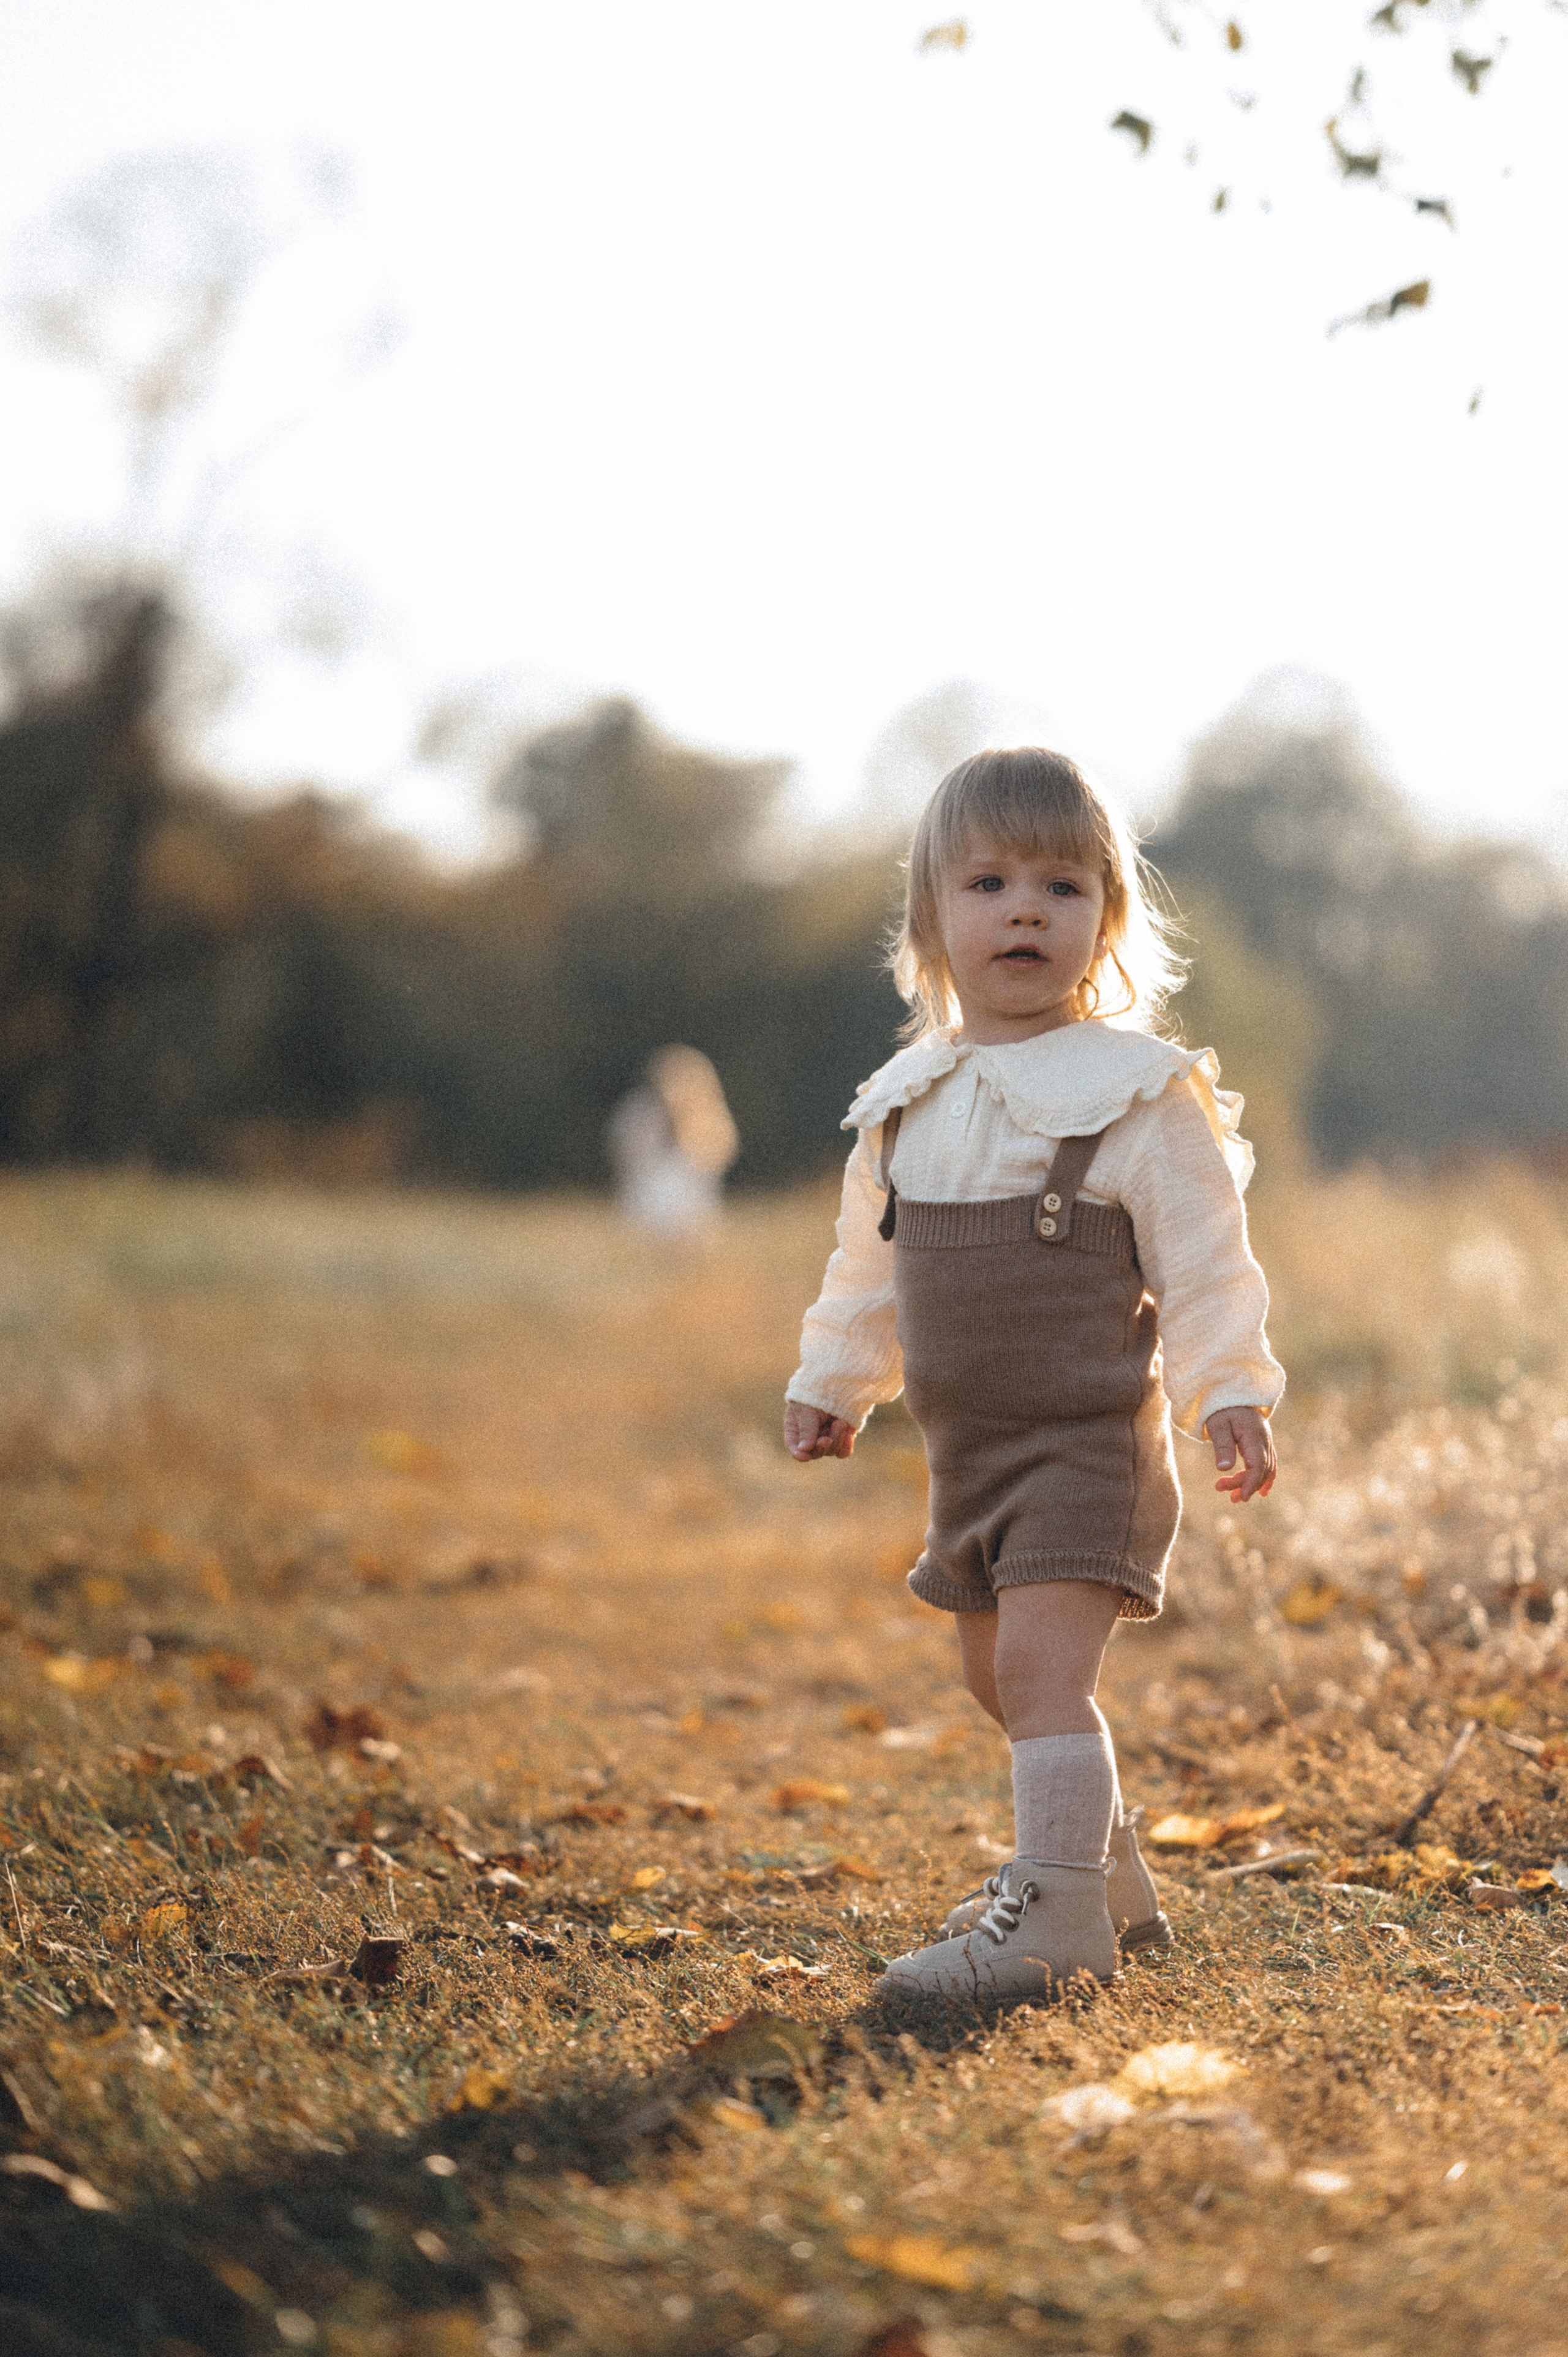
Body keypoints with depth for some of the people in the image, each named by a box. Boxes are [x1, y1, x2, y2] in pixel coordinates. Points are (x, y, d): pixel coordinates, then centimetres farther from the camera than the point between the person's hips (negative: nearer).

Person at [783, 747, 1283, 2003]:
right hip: (971, 1450, 7)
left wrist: (1231, 1394, -17)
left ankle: (1055, 1909, -18)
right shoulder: (909, 1101, 7)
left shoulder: (1143, 1096, -11)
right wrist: (832, 1383, 20)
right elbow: (871, 1262, 19)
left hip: (1090, 1441, -7)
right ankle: (1112, 1878, 36)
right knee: (1000, 1675, 18)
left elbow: (1203, 1264, -10)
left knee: (1041, 1665, -20)